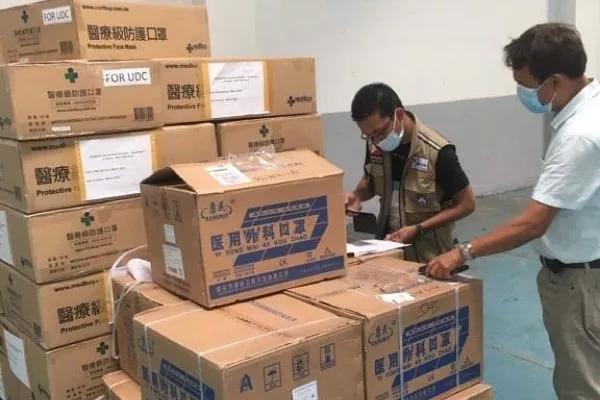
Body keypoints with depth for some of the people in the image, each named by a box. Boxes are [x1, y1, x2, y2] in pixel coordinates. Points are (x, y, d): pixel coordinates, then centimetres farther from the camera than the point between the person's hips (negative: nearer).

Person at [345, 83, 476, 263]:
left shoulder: (437, 153, -23)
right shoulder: (375, 144, -7)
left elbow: (466, 204, -14)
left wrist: (417, 229, -21)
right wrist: (358, 196, -10)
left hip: (427, 255, -4)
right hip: (387, 245, 5)